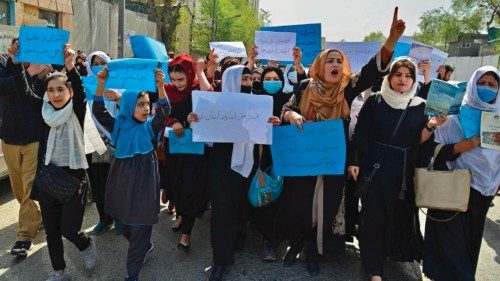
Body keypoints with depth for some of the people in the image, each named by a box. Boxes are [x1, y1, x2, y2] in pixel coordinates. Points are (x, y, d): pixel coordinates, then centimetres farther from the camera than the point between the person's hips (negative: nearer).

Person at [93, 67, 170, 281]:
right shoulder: (118, 125, 1)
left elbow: (165, 111, -19)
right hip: (122, 181, 3)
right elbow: (98, 111, -8)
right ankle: (144, 247, 45)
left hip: (145, 182, -2)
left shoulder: (150, 126, -3)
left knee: (141, 226, 2)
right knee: (125, 224, 16)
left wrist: (160, 85, -31)